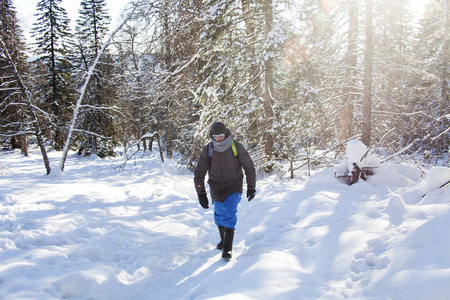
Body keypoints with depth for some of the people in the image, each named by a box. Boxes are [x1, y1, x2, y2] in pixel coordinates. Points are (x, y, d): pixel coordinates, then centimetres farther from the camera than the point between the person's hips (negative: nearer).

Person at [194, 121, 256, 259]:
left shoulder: (236, 147, -15)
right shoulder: (208, 150, -11)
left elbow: (249, 167, -3)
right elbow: (199, 173, -8)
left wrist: (251, 187, 1)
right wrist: (201, 194, -14)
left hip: (234, 187, -3)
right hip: (216, 189, 3)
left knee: (229, 213, -18)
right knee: (219, 214, 16)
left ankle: (227, 248, -13)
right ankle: (223, 239, 40)